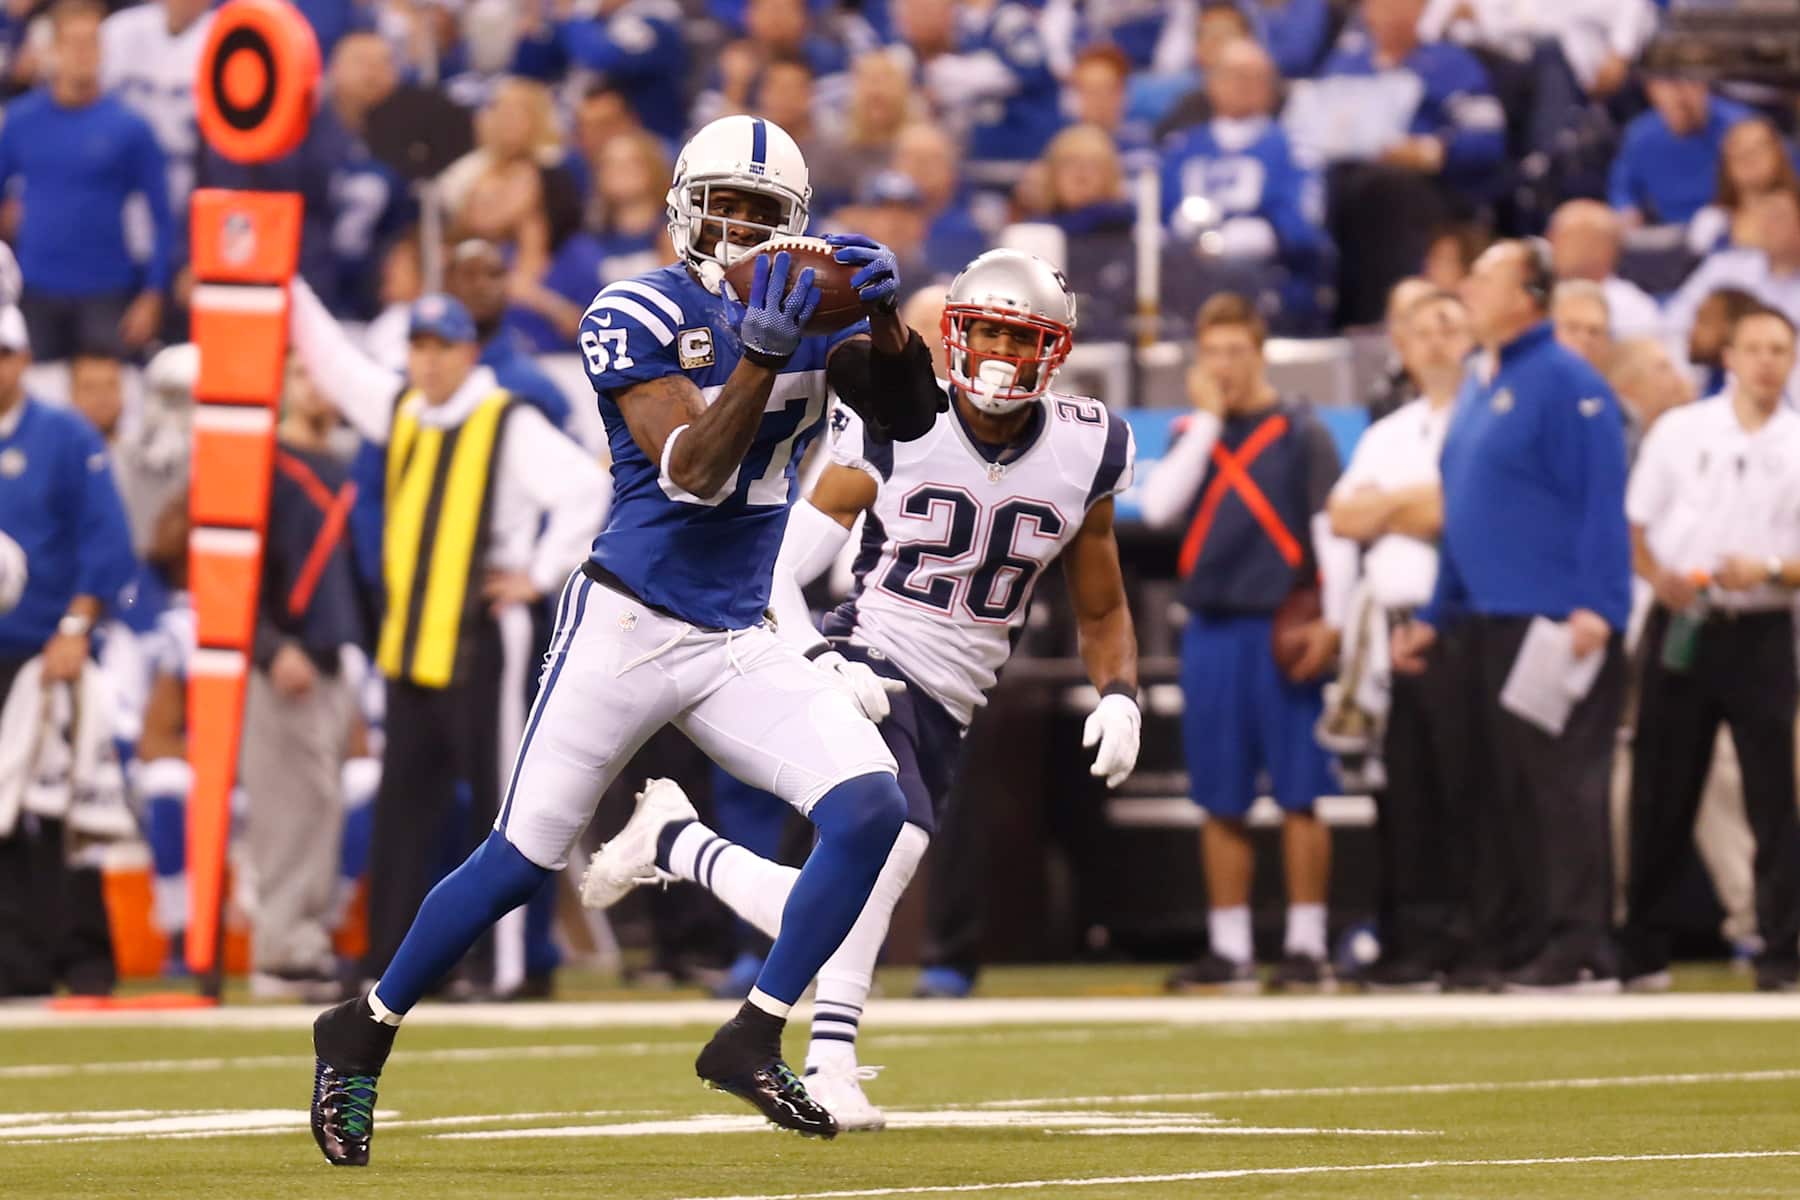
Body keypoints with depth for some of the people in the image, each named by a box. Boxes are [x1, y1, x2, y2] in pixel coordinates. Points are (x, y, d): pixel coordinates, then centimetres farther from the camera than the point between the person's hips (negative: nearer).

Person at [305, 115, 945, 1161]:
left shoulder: (815, 308, 5)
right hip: (629, 627, -5)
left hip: (741, 642, 5)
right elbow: (691, 470, -21)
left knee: (871, 807, -14)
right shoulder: (639, 317, -11)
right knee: (523, 860, -1)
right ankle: (366, 1030, 19)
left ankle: (753, 1042, -4)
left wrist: (883, 313, -24)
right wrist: (762, 355, -34)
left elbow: (911, 417, -7)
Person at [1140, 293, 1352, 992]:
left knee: (1299, 795, -4)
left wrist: (1331, 622, -12)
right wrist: (1207, 419, -2)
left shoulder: (1300, 434, 2)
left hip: (1282, 633, -4)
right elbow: (1158, 507, -2)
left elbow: (1332, 528, -2)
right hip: (1210, 631, 4)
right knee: (1220, 802, 5)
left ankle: (1306, 944, -1)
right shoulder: (1194, 434, 14)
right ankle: (1229, 951, 10)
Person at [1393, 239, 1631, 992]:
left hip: (1556, 622, -9)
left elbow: (1602, 501, -15)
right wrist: (1434, 616, 22)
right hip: (1488, 620, 9)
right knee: (1500, 789, 9)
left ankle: (1580, 951, -8)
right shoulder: (1480, 387, 17)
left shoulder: (1565, 384, -10)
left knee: (1563, 784, -9)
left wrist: (1595, 608, -23)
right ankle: (1509, 949, 14)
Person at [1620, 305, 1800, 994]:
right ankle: (1642, 950, 11)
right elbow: (1632, 524, 8)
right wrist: (1657, 576, -10)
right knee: (1661, 794, 4)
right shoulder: (1679, 432, 6)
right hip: (1679, 625, 1)